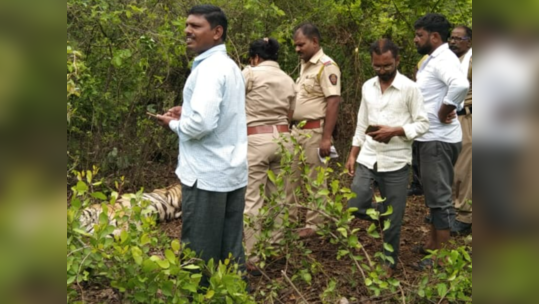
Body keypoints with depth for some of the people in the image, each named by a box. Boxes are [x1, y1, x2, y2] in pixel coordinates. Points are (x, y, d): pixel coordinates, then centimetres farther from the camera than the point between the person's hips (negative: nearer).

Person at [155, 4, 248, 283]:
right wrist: (187, 111, 12)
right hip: (232, 172, 9)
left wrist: (174, 123, -6)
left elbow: (202, 123, -25)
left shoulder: (209, 68, -16)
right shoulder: (230, 66, 14)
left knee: (199, 256, 2)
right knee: (231, 250, 14)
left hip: (206, 175, -9)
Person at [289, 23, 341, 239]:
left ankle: (314, 225, 11)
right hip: (297, 130, 9)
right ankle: (289, 217, 26)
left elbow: (333, 102, -20)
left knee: (315, 181, 1)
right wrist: (293, 127, 17)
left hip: (314, 131, -9)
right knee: (291, 177, 14)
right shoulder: (305, 65, 14)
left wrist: (326, 137, -23)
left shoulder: (326, 66, -14)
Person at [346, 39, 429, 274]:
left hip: (396, 163, -4)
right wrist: (352, 155, 11)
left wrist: (394, 131, -20)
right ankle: (381, 209, 27)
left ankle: (389, 262, 25)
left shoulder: (410, 88, -7)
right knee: (354, 209, -3)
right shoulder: (367, 87, 8)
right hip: (367, 159, 4)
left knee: (393, 219, 5)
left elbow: (423, 124, -7)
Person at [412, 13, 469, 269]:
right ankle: (433, 244, 31)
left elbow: (461, 85, -38)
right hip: (432, 137, 11)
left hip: (439, 140, -11)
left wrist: (444, 112, -25)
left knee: (439, 197, -3)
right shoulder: (433, 60, 14)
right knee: (435, 194, 18)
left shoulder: (442, 59, -18)